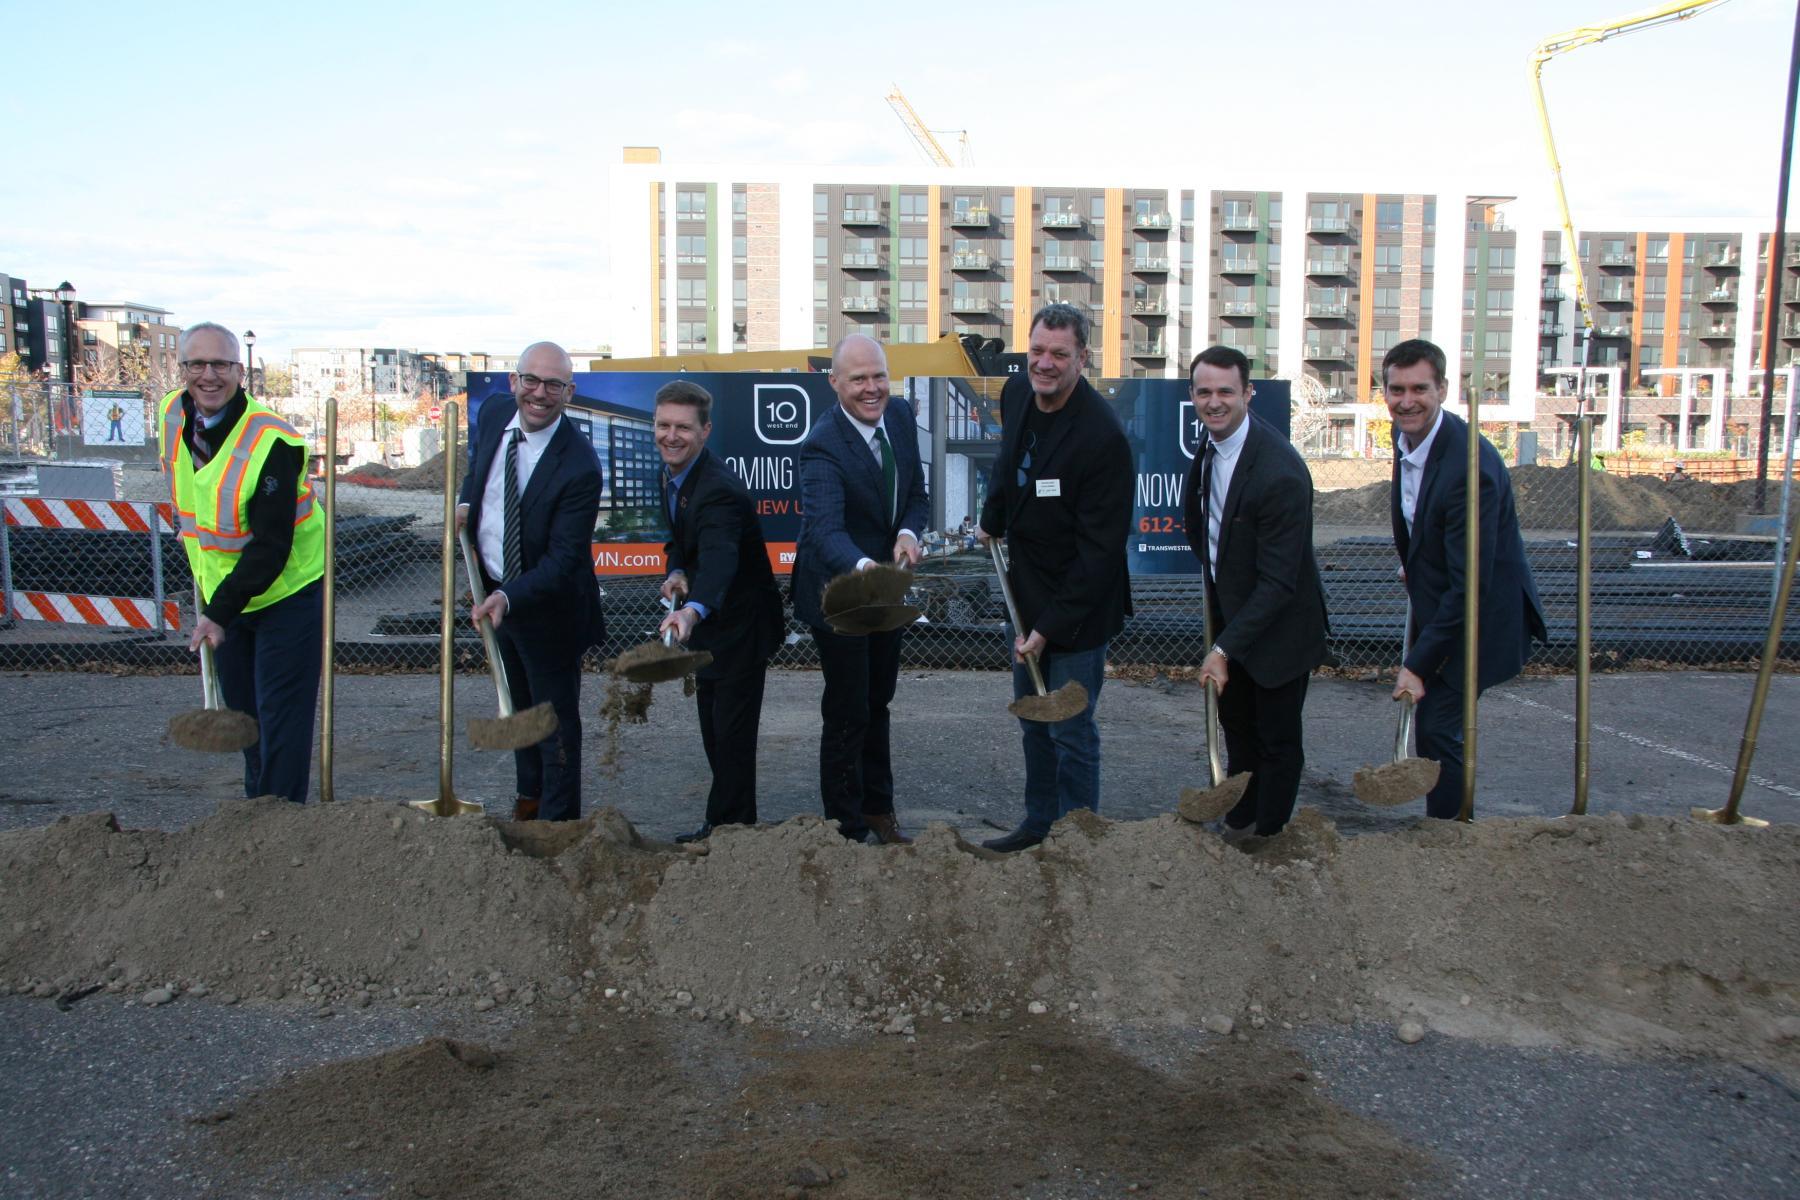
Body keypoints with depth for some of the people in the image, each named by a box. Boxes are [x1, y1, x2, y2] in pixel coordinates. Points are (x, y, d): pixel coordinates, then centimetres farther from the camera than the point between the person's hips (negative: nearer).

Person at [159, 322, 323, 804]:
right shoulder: (173, 414, -3)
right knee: (241, 712, 17)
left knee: (281, 717, -3)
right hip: (220, 592, 7)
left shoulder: (271, 442, -26)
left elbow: (271, 548, -26)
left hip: (287, 592, -7)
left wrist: (220, 611, -26)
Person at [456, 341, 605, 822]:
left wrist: (507, 598, -41)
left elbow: (563, 559, -28)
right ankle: (529, 796, 44)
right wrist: (466, 502, 0)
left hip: (549, 604, -7)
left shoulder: (579, 467, -28)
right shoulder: (493, 412, -8)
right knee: (519, 706, 25)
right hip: (495, 590, 7)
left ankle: (558, 820, 21)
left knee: (556, 718, 5)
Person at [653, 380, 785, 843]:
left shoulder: (719, 489, -31)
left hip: (739, 623, -10)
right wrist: (676, 571, -10)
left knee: (731, 732, -3)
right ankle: (732, 820, 34)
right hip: (707, 617, 10)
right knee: (713, 728, 19)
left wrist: (692, 610, -67)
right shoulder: (671, 473, -2)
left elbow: (719, 559, -48)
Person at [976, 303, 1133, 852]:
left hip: (1078, 603, -8)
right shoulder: (1017, 393, -2)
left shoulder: (1103, 435, -25)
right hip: (1027, 590, 8)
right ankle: (1038, 824, 38)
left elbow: (1100, 549, -23)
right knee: (1032, 719, 20)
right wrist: (992, 520, 21)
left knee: (1070, 731, 3)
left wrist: (1050, 626, -22)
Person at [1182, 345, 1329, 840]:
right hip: (1228, 610, 8)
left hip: (1278, 626, -8)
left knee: (1276, 740, 8)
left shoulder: (1280, 473, -31)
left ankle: (1268, 839, 26)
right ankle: (1238, 825, 41)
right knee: (1235, 725, 23)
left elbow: (1278, 581, -29)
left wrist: (1224, 648, -29)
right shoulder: (1210, 444, -6)